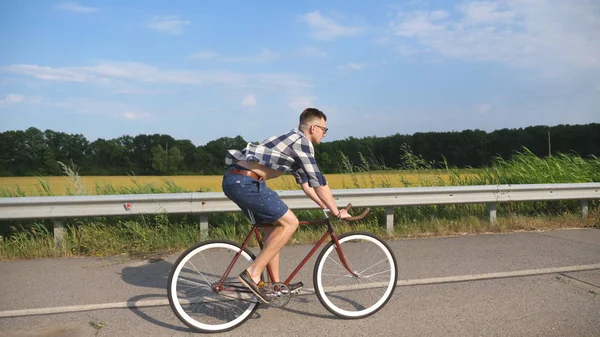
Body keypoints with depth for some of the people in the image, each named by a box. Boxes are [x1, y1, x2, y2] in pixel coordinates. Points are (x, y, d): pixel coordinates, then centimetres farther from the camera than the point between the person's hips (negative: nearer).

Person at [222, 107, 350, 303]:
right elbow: (318, 182, -8)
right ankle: (253, 273, -7)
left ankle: (275, 284, 21)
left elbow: (305, 182, 29)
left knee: (273, 227, 16)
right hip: (244, 181, -10)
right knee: (289, 223, -8)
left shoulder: (293, 142, 24)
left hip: (236, 180, 10)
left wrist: (327, 207, 27)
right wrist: (336, 212, 0)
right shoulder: (302, 141, -6)